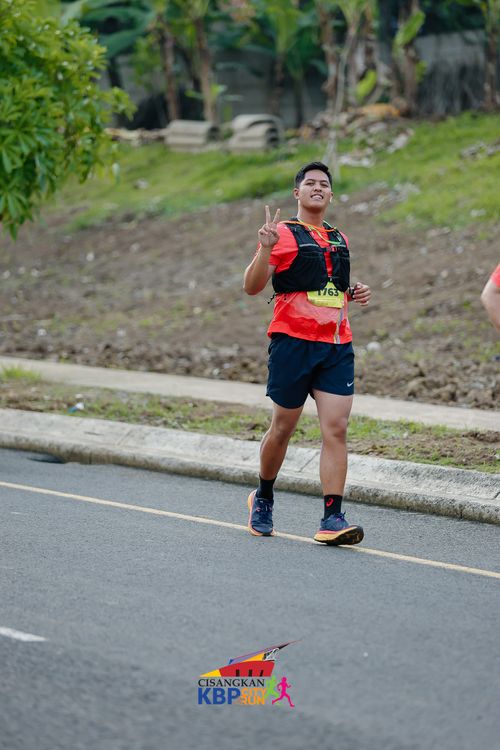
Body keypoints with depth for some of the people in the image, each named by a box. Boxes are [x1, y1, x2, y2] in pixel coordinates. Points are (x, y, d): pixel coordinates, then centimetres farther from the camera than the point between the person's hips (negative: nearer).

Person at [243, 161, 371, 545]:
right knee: (283, 427, 5)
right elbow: (252, 286, -8)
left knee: (336, 429, -8)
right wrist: (265, 248, -24)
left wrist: (355, 293, 12)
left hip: (337, 346, 4)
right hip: (293, 341, -4)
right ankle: (263, 498, 30)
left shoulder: (339, 240, 19)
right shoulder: (284, 234, 0)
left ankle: (332, 519, -12)